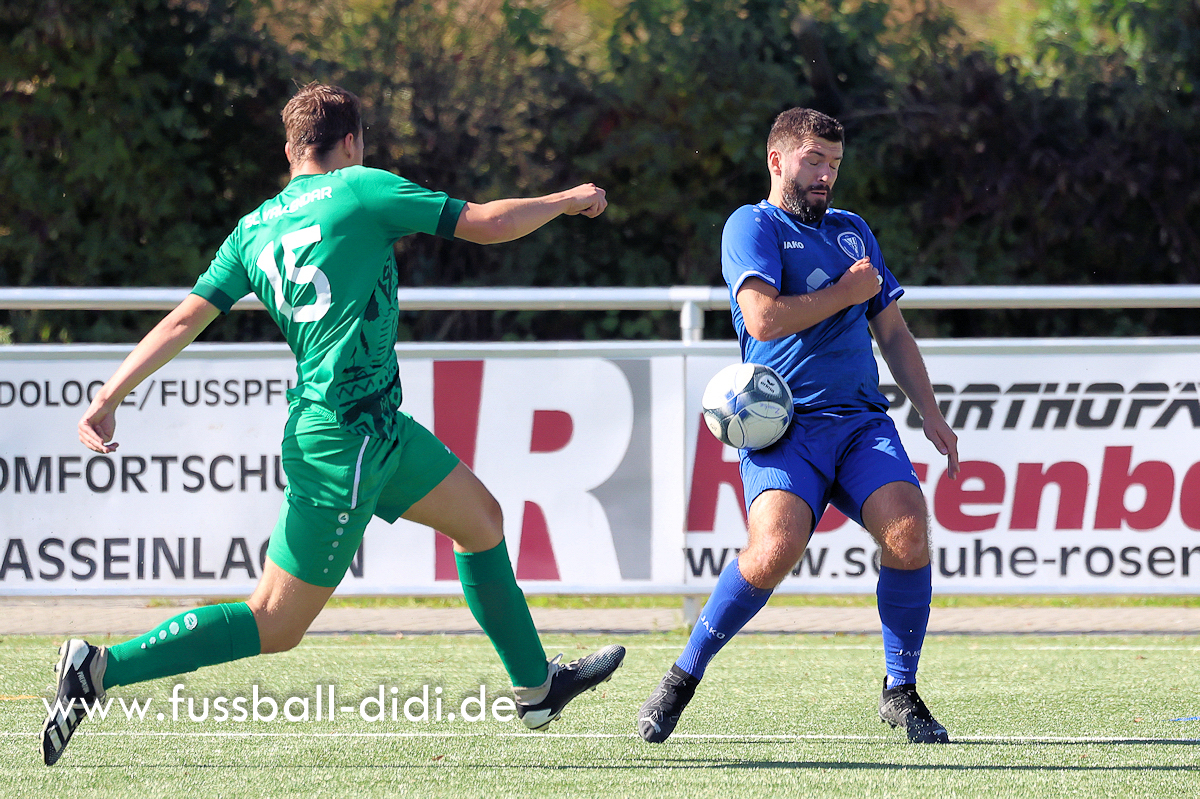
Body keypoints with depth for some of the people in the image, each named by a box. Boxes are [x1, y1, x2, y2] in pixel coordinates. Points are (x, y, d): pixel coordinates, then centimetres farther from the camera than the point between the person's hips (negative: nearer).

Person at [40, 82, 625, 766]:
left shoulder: (253, 231, 9)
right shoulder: (363, 190, -9)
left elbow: (186, 318, 1)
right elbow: (486, 224, -6)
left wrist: (108, 399, 0)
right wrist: (568, 200, 10)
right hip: (343, 444, -9)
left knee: (481, 517, 22)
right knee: (275, 626, -6)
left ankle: (537, 687, 33)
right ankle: (103, 669, -9)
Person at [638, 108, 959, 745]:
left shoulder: (852, 231, 22)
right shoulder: (753, 226, 2)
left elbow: (892, 333, 28)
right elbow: (764, 319, -14)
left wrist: (931, 415, 20)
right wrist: (848, 292, -3)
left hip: (861, 420, 5)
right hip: (783, 427, -5)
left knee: (907, 531, -22)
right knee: (775, 549, -29)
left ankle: (900, 692, -4)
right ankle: (683, 678, -8)